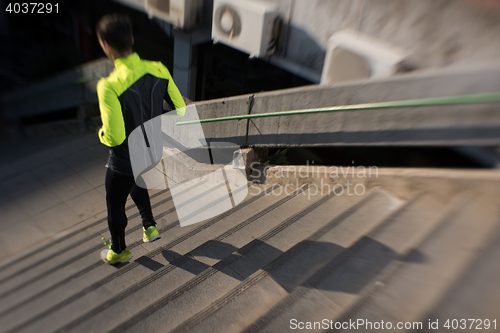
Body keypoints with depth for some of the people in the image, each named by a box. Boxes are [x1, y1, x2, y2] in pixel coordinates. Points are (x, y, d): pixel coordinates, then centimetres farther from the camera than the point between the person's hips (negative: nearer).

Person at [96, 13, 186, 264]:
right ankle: (149, 226, 45)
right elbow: (180, 110, -5)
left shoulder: (109, 86, -30)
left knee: (115, 205, 22)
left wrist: (102, 134, -6)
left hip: (125, 158, -5)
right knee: (136, 183, 38)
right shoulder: (158, 70, -13)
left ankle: (119, 251, 45)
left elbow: (114, 137, -30)